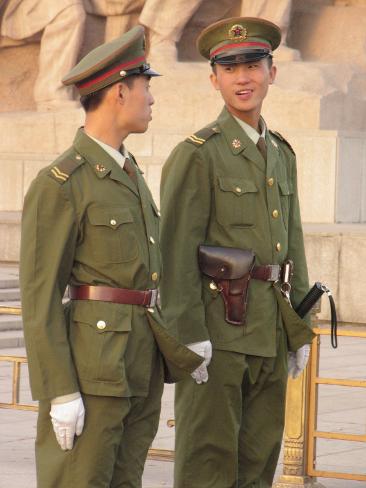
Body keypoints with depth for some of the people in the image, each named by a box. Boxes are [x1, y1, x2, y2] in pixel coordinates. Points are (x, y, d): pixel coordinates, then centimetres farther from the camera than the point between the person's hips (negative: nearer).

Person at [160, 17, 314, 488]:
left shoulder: (280, 154, 15)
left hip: (269, 330, 7)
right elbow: (177, 249, -12)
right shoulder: (196, 155, -8)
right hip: (216, 327, -7)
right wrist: (188, 337, -18)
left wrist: (300, 330, 14)